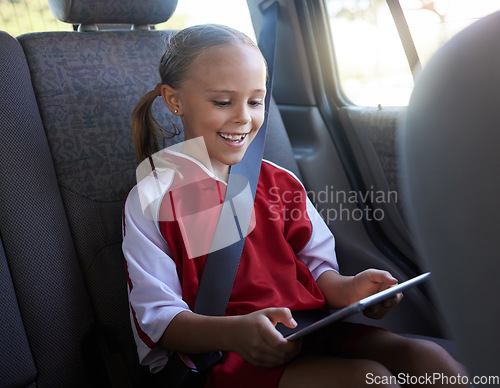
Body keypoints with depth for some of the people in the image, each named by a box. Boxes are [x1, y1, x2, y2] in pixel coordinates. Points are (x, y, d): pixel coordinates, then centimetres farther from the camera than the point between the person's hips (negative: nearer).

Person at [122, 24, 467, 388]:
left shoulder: (280, 182, 14)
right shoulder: (152, 200, -2)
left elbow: (313, 264, 15)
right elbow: (157, 316, -8)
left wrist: (344, 289, -9)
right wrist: (234, 331, -26)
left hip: (312, 329, 6)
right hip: (229, 357, -5)